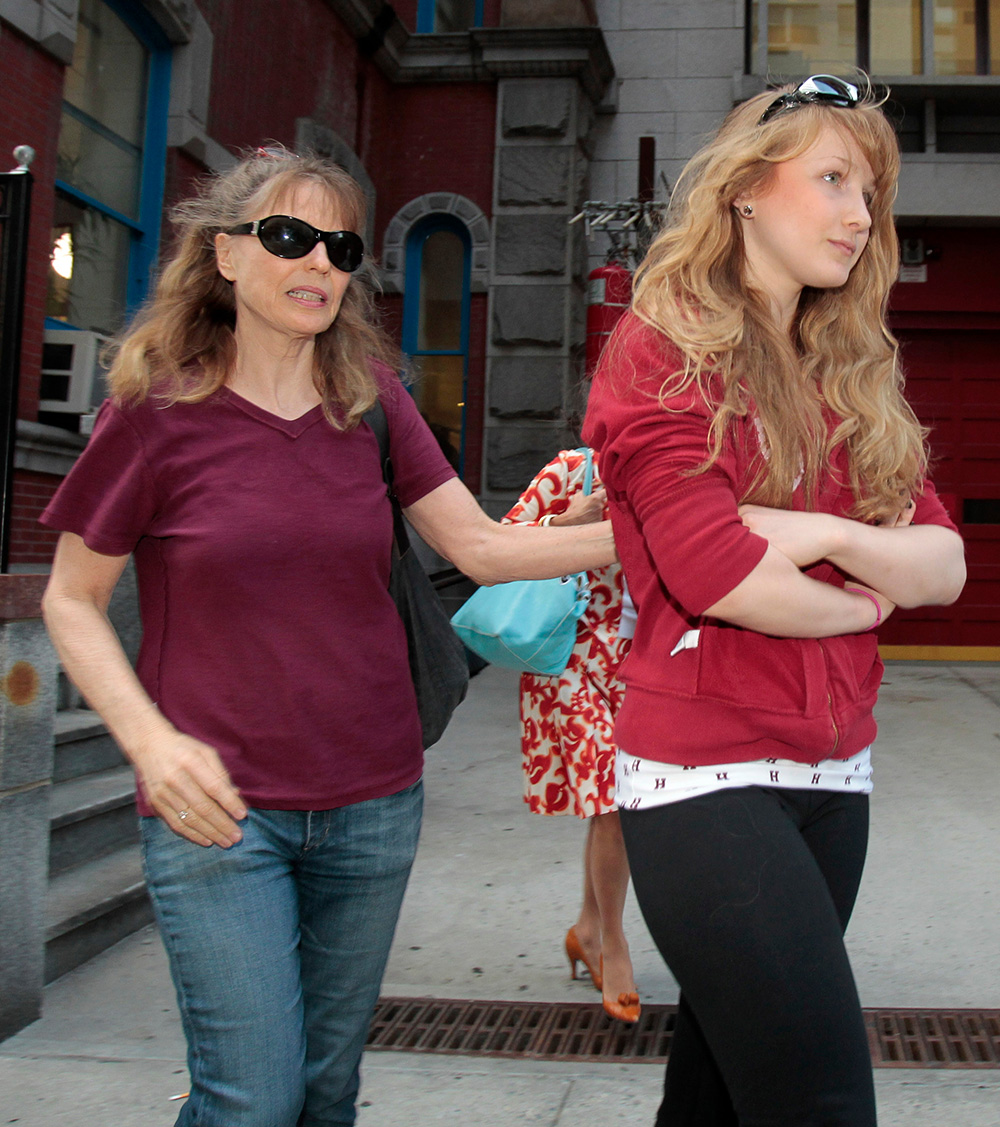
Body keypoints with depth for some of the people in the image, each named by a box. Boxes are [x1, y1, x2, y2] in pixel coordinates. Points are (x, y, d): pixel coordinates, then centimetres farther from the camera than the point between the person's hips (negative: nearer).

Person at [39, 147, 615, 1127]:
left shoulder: (368, 399, 4)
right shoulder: (156, 408, -6)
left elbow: (482, 546, 3)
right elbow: (71, 600, 0)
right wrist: (150, 739, -15)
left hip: (369, 803, 4)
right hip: (218, 807, -3)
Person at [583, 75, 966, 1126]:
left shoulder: (856, 374, 14)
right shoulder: (661, 353, -7)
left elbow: (944, 564, 7)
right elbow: (719, 576, -17)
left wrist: (828, 534, -13)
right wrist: (861, 602, 0)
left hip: (835, 773, 6)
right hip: (705, 773, -6)